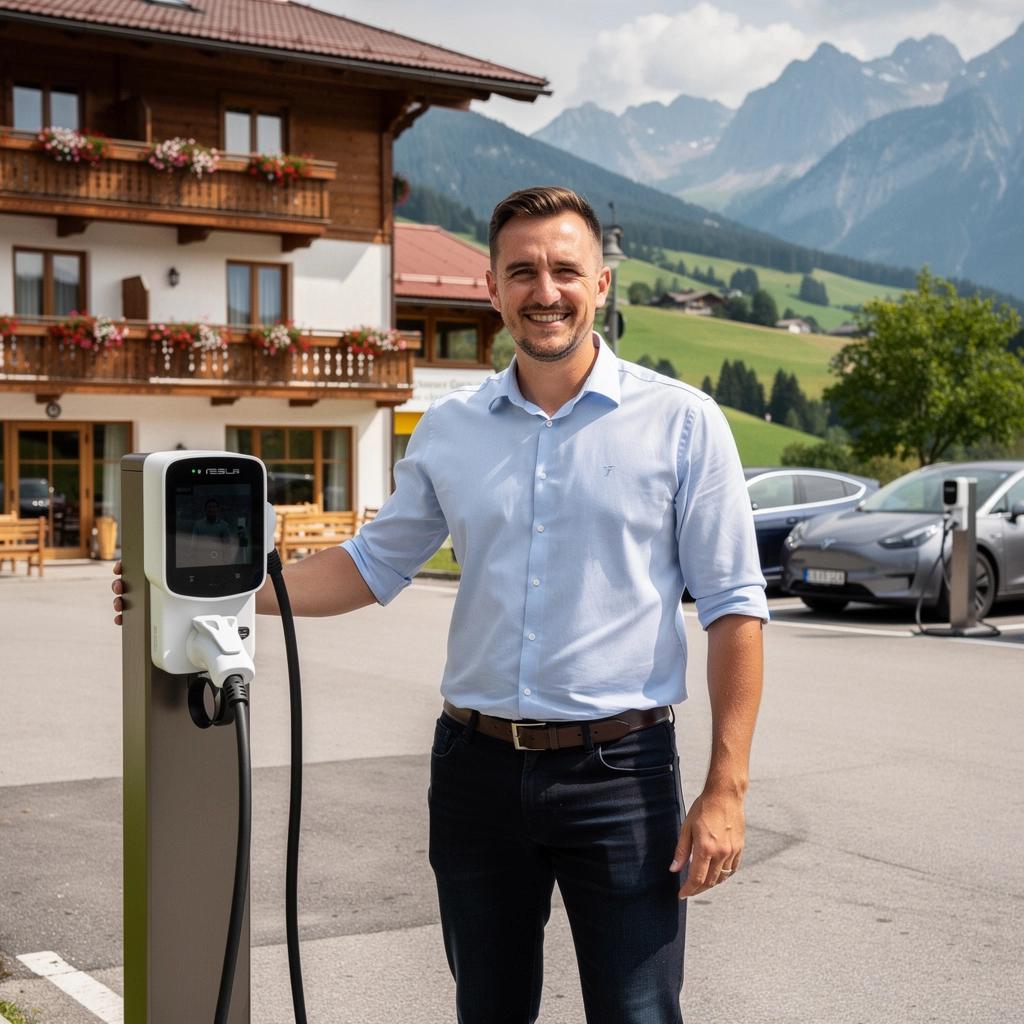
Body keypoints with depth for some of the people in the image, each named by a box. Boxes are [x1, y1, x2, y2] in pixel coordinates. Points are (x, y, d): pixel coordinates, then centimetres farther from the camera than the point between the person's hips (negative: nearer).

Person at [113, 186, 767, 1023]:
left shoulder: (682, 421, -3)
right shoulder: (449, 431, 7)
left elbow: (733, 608, -4)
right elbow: (373, 564, 17)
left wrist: (725, 789, -10)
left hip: (619, 770, -3)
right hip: (478, 766, 4)